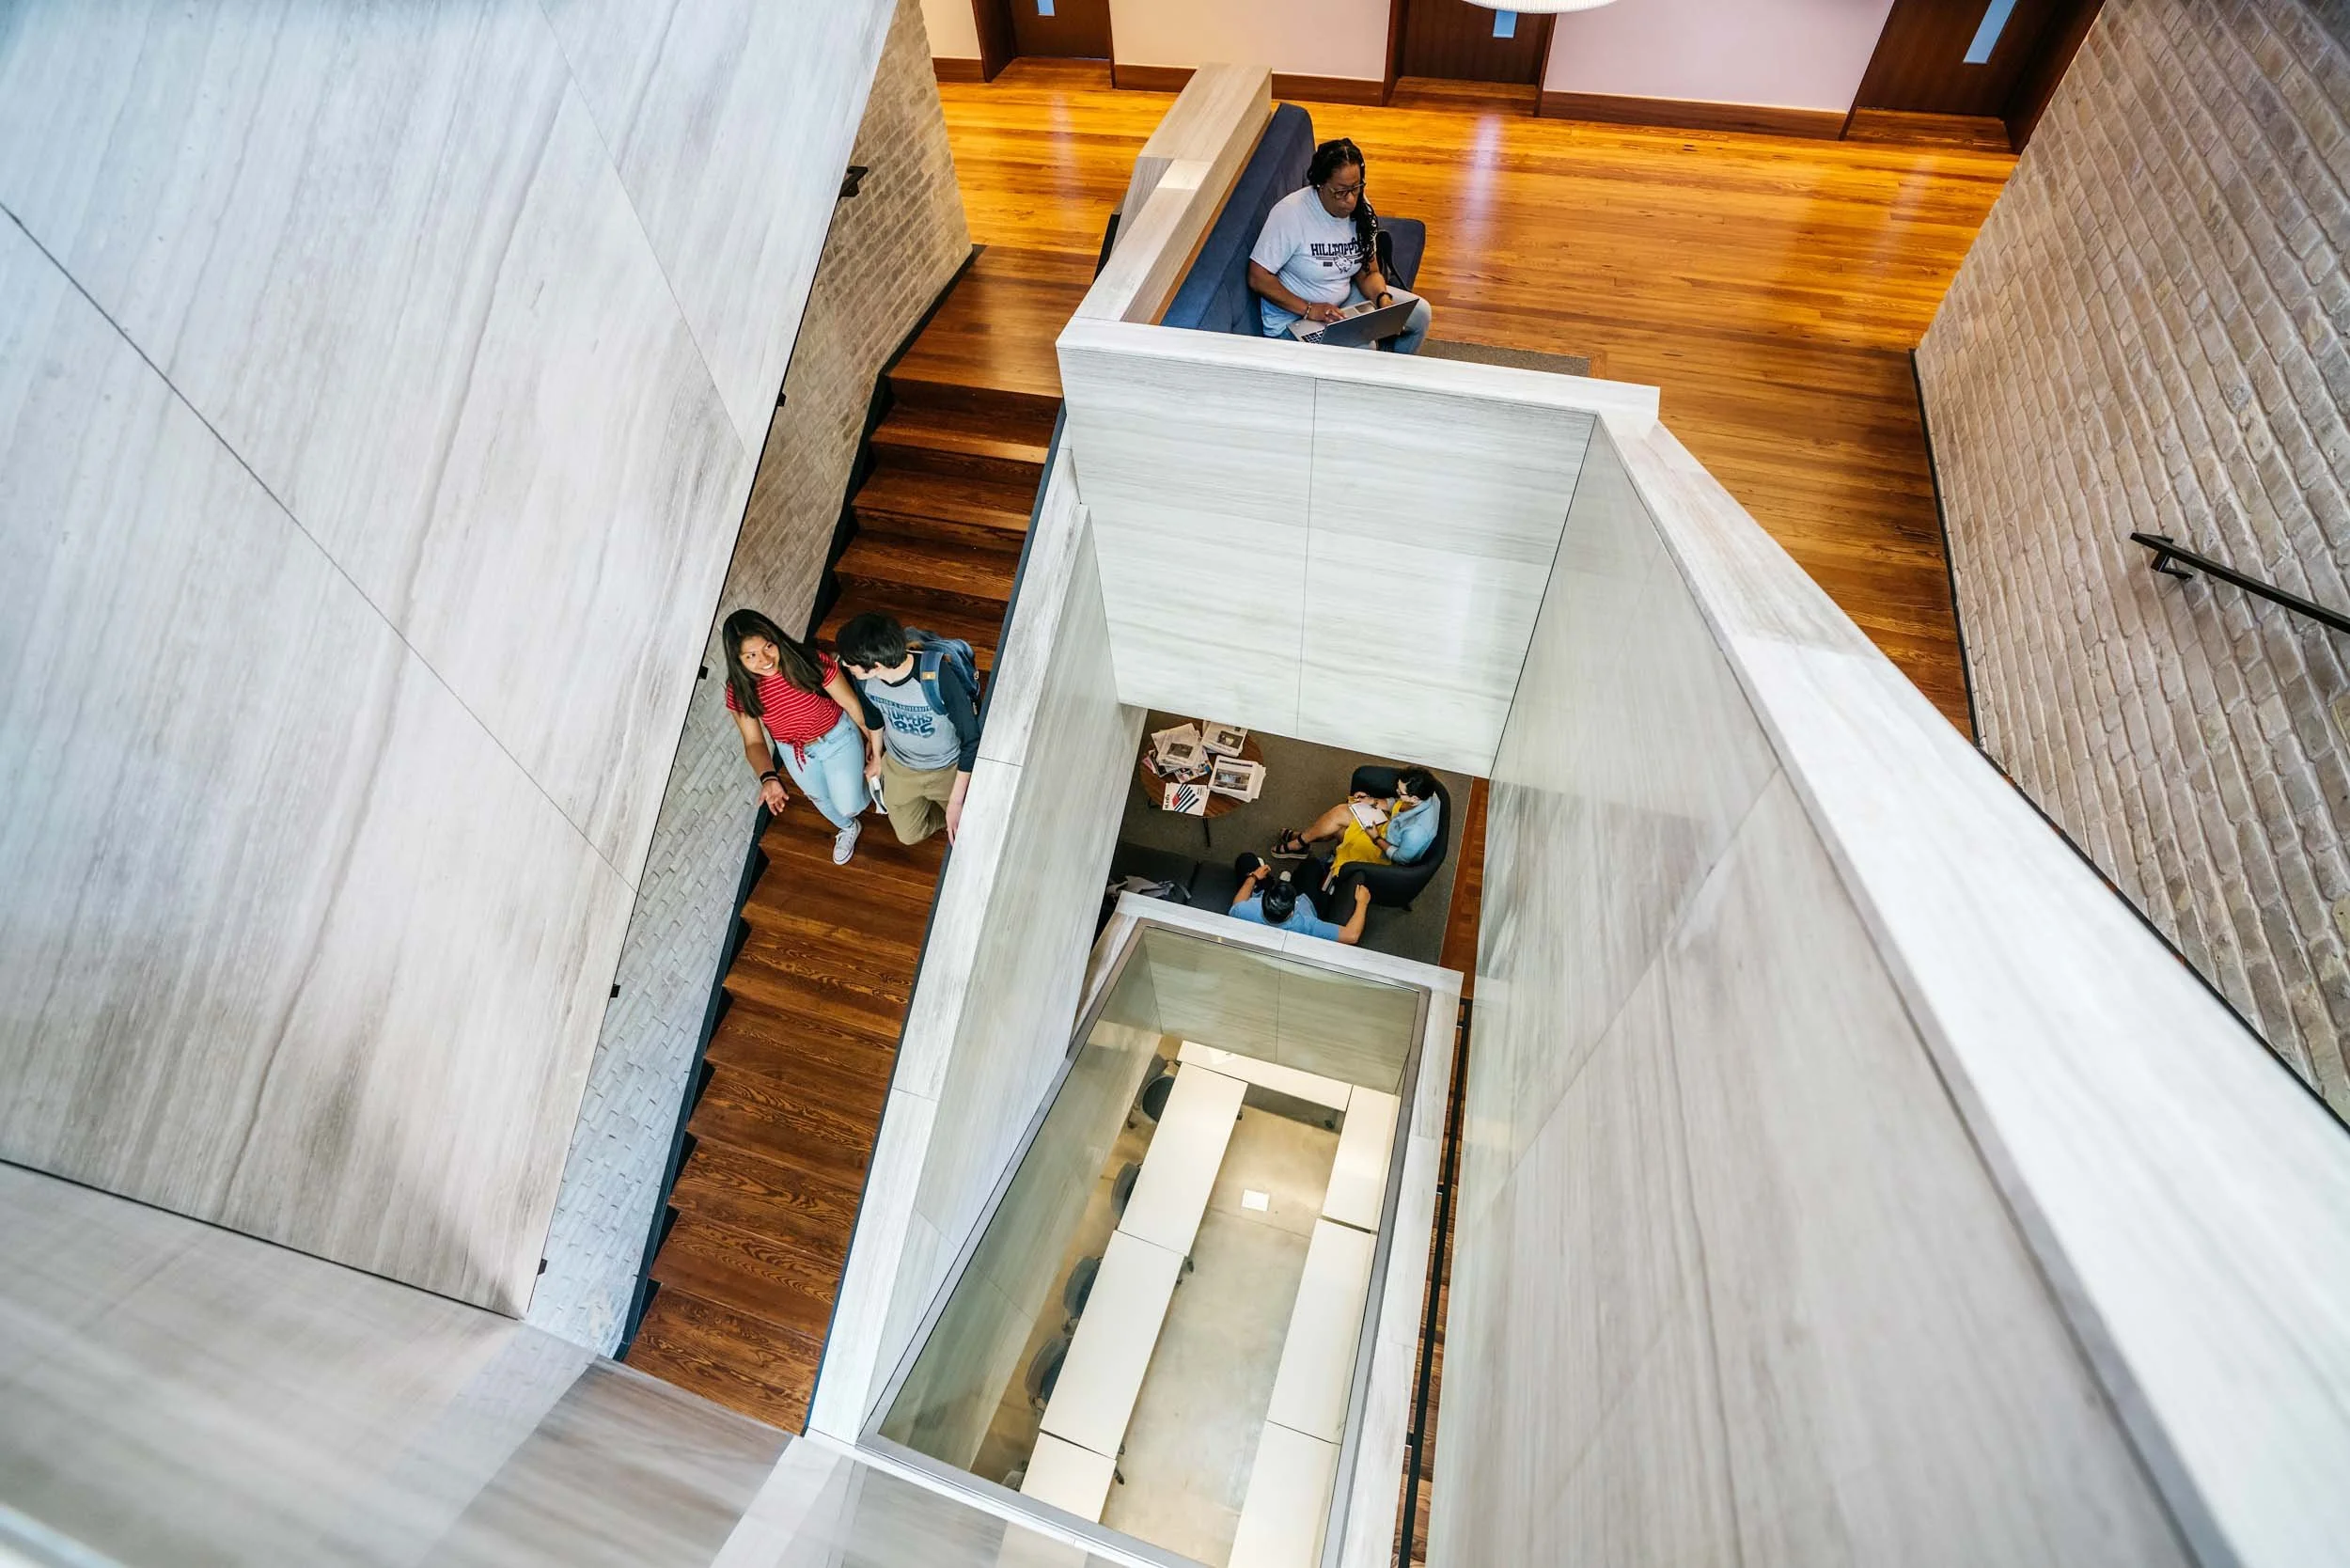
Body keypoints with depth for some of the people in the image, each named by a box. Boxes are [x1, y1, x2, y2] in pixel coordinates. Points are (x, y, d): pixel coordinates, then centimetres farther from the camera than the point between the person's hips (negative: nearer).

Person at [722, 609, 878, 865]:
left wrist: (874, 738, -5)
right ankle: (848, 829, 62)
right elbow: (754, 742, -15)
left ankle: (868, 784, 45)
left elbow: (851, 703, -19)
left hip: (838, 737, -3)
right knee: (822, 799, 28)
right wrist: (768, 778, -35)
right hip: (794, 752, 3)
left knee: (849, 805, 7)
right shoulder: (740, 691, -26)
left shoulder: (810, 662, -34)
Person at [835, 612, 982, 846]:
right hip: (899, 766, 4)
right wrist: (877, 758, 18)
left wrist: (956, 801, -25)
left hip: (948, 768, -4)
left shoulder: (939, 677, -41)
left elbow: (971, 739, -28)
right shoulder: (865, 677, -24)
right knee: (909, 835, 19)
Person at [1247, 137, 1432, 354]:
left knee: (1419, 312, 2)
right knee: (1362, 347, -31)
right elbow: (1258, 278, -22)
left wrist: (1383, 299, -19)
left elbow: (1369, 272, 4)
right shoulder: (1290, 213, -23)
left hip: (1344, 297, 7)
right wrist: (1308, 309, -28)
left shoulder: (1360, 207, -3)